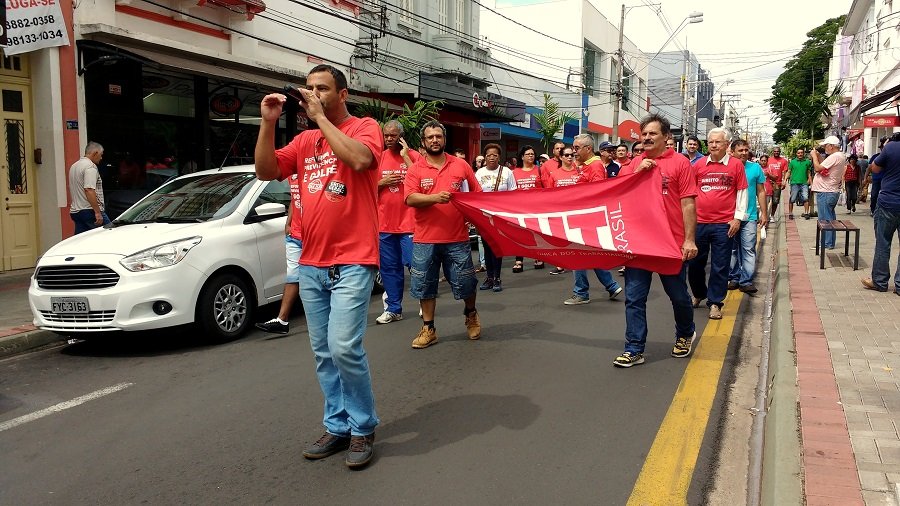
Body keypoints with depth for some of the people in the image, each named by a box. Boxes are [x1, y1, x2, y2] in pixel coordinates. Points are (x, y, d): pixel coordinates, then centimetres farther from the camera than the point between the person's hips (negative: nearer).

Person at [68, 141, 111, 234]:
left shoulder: (74, 166, 18)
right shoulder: (90, 166, -13)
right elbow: (89, 190, -22)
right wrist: (97, 212, -24)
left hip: (75, 211, 10)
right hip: (90, 211, -10)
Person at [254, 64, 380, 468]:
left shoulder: (364, 128, -1)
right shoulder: (304, 140, 15)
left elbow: (359, 159, -22)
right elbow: (266, 171, 7)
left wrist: (320, 117, -15)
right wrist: (268, 123, -3)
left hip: (352, 262, -6)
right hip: (311, 264, 6)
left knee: (344, 348, -13)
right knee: (323, 353, 10)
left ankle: (363, 428, 5)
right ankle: (337, 426, 22)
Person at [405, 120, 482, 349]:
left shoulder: (460, 165, 6)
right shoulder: (415, 169, 2)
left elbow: (478, 194, 10)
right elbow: (410, 199, -10)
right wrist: (435, 197, -24)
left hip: (457, 238, 0)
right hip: (425, 239, 0)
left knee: (465, 282, 8)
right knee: (425, 286, 6)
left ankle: (471, 314, 36)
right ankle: (428, 328, 20)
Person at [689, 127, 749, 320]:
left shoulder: (736, 165, 0)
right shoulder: (698, 165, 5)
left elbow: (742, 193, 3)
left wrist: (737, 218, -3)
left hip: (724, 224, -2)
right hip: (699, 222, 2)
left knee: (720, 266, 2)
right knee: (695, 262, 11)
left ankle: (715, 302, 12)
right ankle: (698, 294, 32)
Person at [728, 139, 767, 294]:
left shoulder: (755, 167, 4)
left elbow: (761, 192, 9)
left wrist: (764, 213, 6)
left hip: (749, 216, 0)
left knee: (749, 249, -3)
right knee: (732, 249, 8)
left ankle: (747, 281, 1)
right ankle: (733, 278, 19)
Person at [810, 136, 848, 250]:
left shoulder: (834, 157, -19)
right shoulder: (841, 156, 14)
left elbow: (818, 168, -20)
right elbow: (824, 167, 15)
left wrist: (814, 156, -7)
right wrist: (819, 156, 10)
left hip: (825, 193, -10)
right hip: (832, 192, 10)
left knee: (825, 219, -4)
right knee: (830, 218, 15)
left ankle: (827, 244, 0)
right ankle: (829, 242, 22)